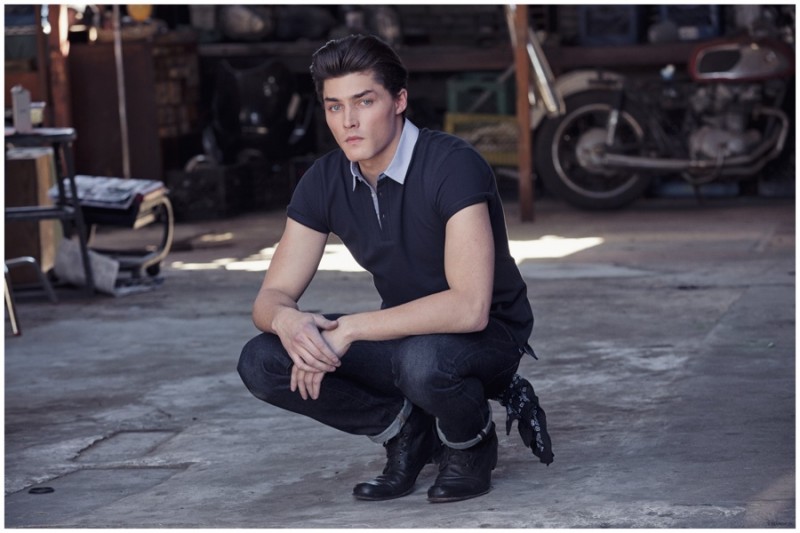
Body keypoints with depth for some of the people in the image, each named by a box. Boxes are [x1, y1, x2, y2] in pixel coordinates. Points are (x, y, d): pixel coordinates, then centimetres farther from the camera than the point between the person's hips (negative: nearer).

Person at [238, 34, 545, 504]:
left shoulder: (453, 166, -26)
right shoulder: (324, 182, -7)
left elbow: (469, 308, -34)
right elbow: (271, 297, -5)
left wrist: (350, 329, -32)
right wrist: (287, 320, -31)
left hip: (489, 337, -5)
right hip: (404, 336, 6)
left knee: (422, 360, -40)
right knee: (262, 362, -14)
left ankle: (472, 442, -4)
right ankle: (406, 429, 6)